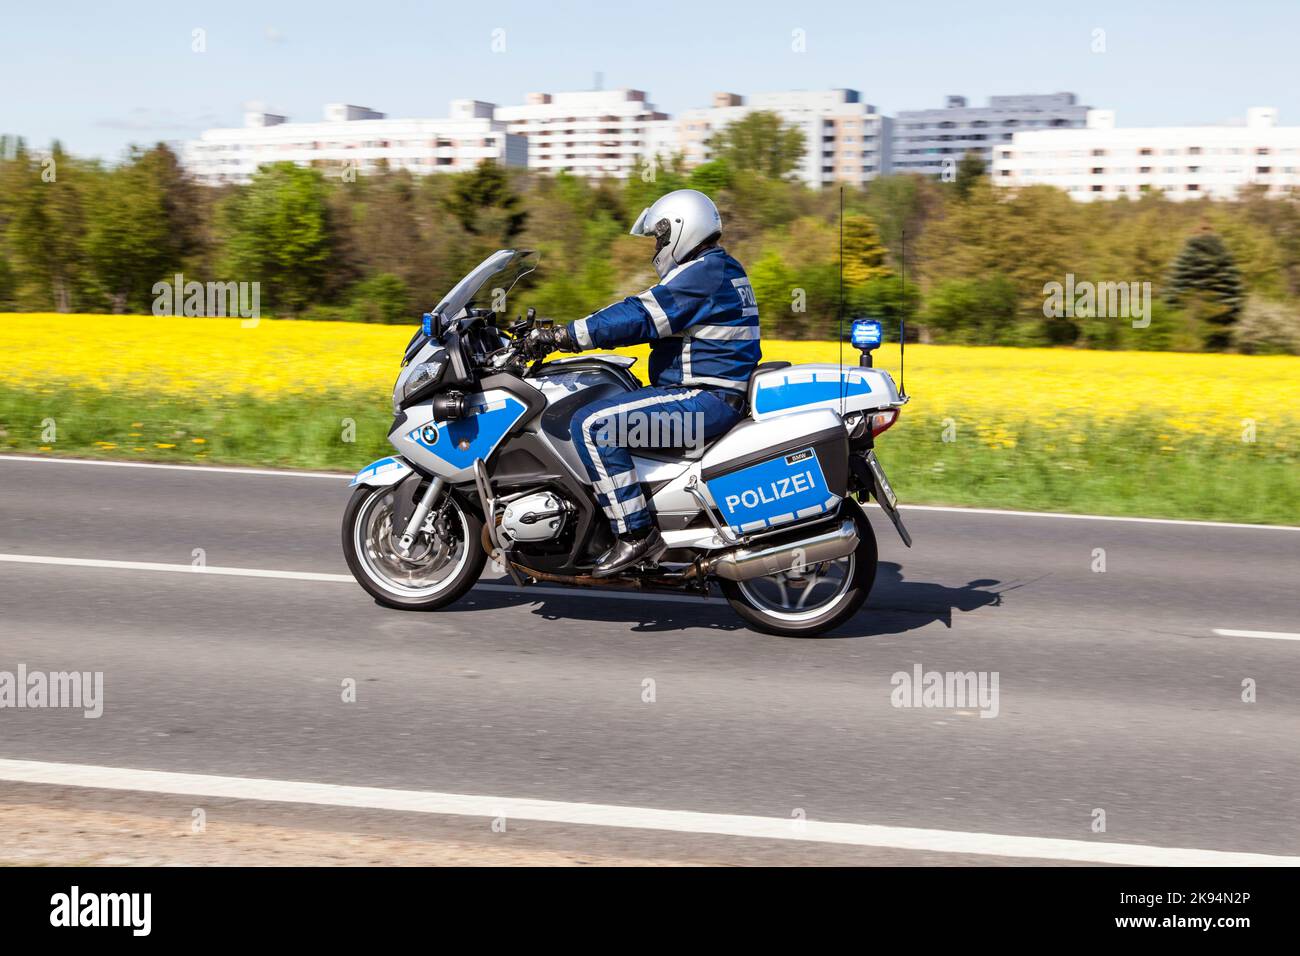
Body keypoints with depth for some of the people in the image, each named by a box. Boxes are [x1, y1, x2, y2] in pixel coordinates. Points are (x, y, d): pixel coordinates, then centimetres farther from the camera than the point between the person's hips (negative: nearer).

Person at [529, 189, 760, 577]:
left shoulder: (702, 274, -14)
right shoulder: (720, 269, 19)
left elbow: (639, 316, -22)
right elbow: (646, 313, 22)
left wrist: (565, 334, -19)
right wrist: (574, 334, 17)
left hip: (704, 399, -11)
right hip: (718, 394, 11)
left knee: (593, 424, -20)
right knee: (602, 412, 25)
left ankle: (635, 534, -20)